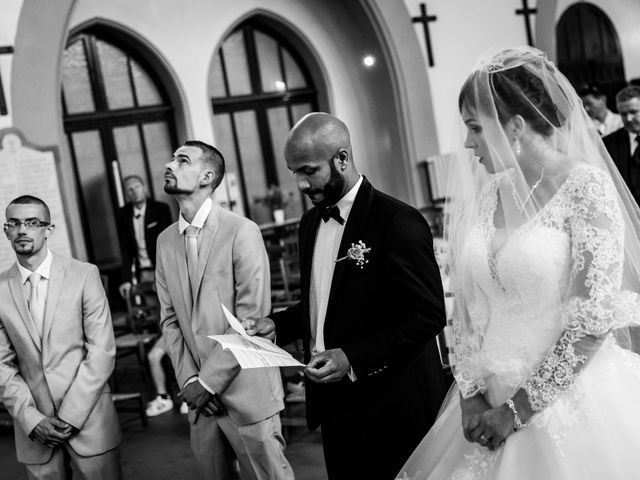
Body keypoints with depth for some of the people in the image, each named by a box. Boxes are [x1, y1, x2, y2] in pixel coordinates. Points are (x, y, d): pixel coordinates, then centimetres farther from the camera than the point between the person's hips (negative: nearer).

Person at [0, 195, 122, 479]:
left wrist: (71, 414, -12)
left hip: (89, 419, -1)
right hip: (33, 428, 2)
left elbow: (102, 350, -6)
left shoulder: (84, 275, -3)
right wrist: (32, 419, -8)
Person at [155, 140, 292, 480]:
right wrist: (189, 380, -4)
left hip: (246, 391, -5)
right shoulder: (165, 241, 9)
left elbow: (251, 318, -14)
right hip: (199, 396, 5)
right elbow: (170, 319, 8)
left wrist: (209, 381, -15)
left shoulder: (241, 231, -11)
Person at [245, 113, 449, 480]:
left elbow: (428, 315, -18)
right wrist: (278, 325, 2)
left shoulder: (398, 222, -15)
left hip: (391, 408, -7)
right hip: (334, 407, 7)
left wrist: (354, 358, -25)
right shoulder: (311, 224, 10)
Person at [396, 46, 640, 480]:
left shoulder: (584, 184, -12)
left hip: (575, 401, -5)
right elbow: (466, 308, 6)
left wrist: (520, 407, -13)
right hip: (491, 403, 5)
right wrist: (471, 394, -4)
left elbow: (598, 317, -16)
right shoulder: (483, 195, 4)